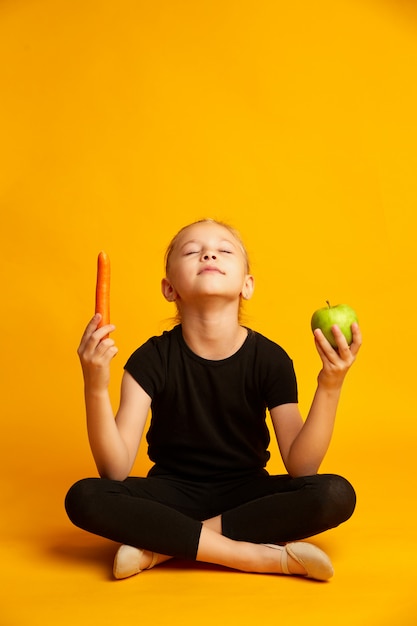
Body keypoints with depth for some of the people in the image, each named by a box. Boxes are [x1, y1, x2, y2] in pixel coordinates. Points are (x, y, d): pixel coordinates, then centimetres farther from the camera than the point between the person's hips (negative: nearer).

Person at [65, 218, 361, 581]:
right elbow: (116, 471, -18)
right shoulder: (152, 359, -12)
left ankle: (163, 544, -19)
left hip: (245, 493, 1)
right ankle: (266, 556, -24)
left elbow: (301, 467, -15)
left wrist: (330, 388, -28)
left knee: (337, 495, -26)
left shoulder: (270, 359, -11)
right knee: (84, 499, -28)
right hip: (173, 494, 0)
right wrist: (96, 388, -33)